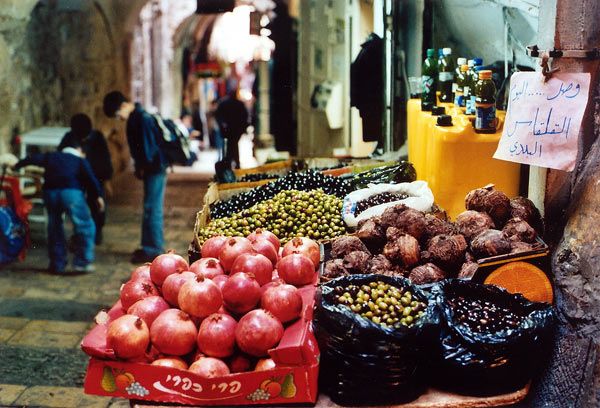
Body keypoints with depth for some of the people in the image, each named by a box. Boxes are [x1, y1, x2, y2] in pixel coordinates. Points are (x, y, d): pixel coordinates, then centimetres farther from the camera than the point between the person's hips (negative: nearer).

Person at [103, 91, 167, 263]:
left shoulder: (143, 119, -18)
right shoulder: (134, 118, 12)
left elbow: (149, 146, -20)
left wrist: (142, 168, -8)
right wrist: (139, 167, 7)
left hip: (155, 168, -10)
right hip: (150, 168, 10)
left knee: (152, 209, -6)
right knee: (151, 208, 14)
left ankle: (153, 249, -1)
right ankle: (151, 246, 21)